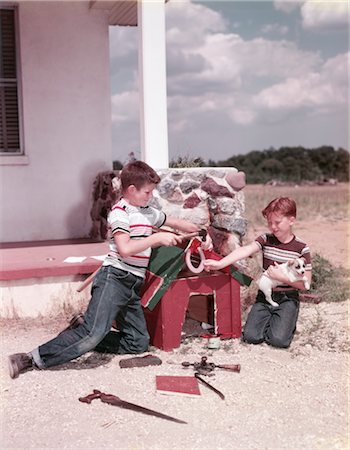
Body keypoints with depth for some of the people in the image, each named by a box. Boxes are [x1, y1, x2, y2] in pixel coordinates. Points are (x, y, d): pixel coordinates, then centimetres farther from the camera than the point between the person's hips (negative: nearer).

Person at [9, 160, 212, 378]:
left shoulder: (148, 212, 18)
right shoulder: (120, 212, -6)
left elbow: (175, 222, 33)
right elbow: (125, 249, -20)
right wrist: (156, 238, -14)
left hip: (134, 285, 9)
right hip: (115, 278, -8)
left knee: (139, 343, 1)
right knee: (95, 331, -24)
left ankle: (80, 339, 8)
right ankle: (36, 358, -15)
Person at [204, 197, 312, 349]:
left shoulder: (301, 248, -7)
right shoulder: (266, 239, -1)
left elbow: (305, 283, -8)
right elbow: (245, 250, -19)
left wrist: (282, 277, -20)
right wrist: (220, 263, -34)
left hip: (287, 298, -2)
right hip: (265, 296, 3)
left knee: (279, 340, -20)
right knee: (251, 336, -13)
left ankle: (288, 322, 14)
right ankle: (270, 320, 18)